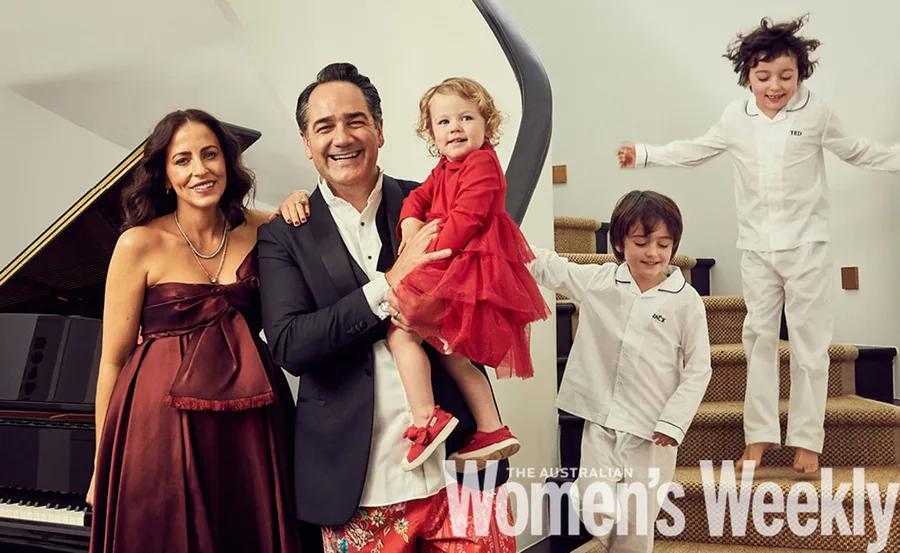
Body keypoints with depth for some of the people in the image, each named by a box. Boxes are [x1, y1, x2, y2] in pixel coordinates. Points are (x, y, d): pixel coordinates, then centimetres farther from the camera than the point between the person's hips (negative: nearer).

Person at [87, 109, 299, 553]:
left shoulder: (255, 229, 4)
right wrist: (103, 468, 0)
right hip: (164, 430, -3)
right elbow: (113, 361, -2)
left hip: (249, 431, 4)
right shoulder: (140, 244, -6)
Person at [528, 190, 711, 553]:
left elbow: (699, 369, -2)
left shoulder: (687, 301, -6)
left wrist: (673, 421, -9)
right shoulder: (596, 281, 0)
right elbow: (544, 265, 8)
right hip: (601, 421, 2)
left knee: (637, 523, 6)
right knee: (593, 510, 1)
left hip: (652, 429, -2)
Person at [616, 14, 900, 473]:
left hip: (807, 245, -2)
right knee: (759, 337, 6)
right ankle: (760, 433, 16)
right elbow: (696, 150, 16)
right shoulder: (736, 117, 2)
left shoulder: (816, 113, -4)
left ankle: (806, 438, 12)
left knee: (809, 341, 2)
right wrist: (642, 155, 13)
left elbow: (857, 151, 10)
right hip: (756, 247, 2)